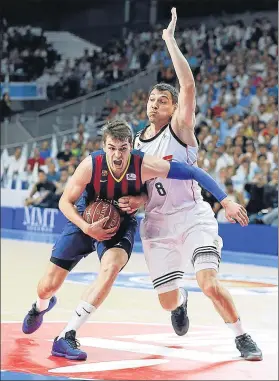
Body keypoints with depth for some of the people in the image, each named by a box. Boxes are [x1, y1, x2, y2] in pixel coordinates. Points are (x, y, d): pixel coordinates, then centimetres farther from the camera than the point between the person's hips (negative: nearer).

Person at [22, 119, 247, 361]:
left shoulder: (144, 165, -28)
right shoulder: (91, 165, -27)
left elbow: (194, 173, -25)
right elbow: (65, 202, -14)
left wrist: (226, 202, -26)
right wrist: (86, 228, -30)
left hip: (121, 224, 0)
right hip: (86, 220, 0)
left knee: (111, 267, -32)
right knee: (48, 285, 2)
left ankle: (66, 337, -23)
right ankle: (41, 306, 45)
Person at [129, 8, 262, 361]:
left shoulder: (180, 128, -5)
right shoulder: (135, 143, 10)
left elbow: (188, 85, -21)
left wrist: (170, 40, -22)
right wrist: (131, 200, -3)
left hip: (192, 217, -4)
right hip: (157, 224, 5)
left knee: (209, 284, -23)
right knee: (167, 302, 6)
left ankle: (242, 338, -2)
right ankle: (181, 299, 45)